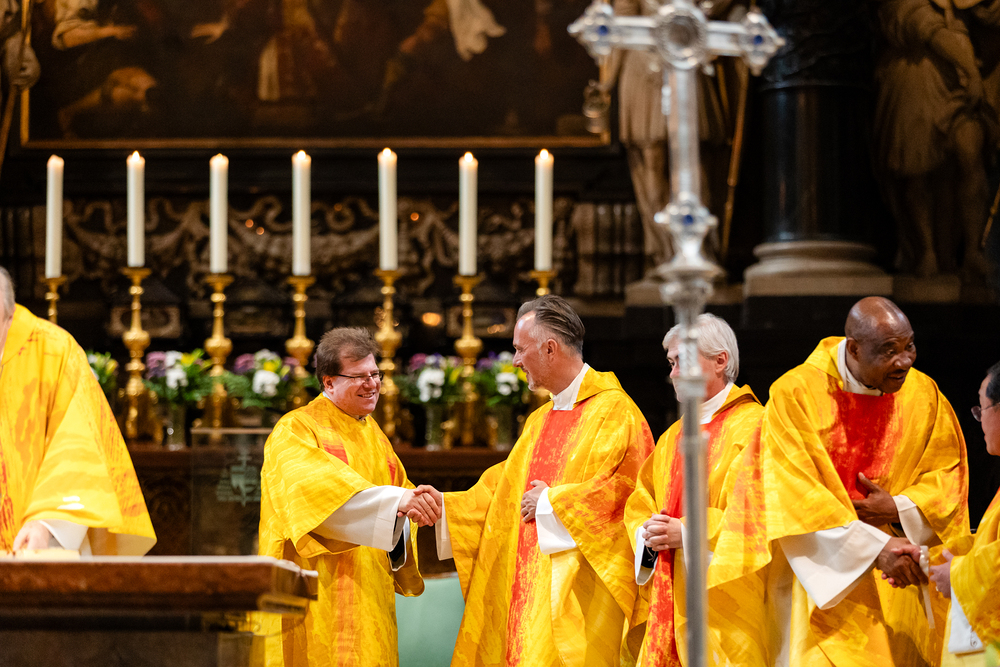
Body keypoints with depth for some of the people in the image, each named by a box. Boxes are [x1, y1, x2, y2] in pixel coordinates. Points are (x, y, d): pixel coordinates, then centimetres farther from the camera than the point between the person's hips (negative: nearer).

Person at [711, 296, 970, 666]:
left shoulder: (924, 395, 2)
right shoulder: (795, 394, -10)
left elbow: (950, 472, 10)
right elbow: (796, 493, -14)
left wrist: (899, 509, -11)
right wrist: (876, 547, -20)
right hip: (825, 581, -3)